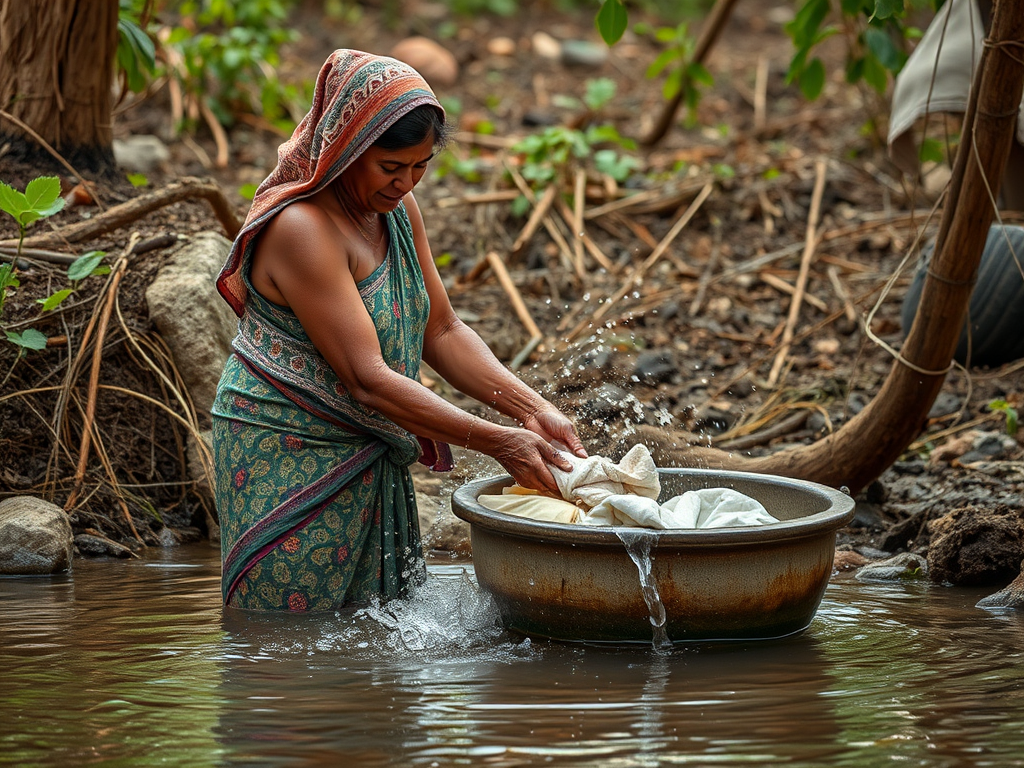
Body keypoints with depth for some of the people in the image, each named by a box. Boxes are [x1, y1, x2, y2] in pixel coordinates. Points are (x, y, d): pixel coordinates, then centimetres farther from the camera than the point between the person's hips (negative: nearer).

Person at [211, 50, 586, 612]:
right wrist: (497, 443, -28)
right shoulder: (301, 229, -25)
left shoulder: (396, 208, 2)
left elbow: (442, 331, 6)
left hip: (368, 458, 8)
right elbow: (367, 378, -29)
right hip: (287, 458, -8)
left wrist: (532, 410, -9)